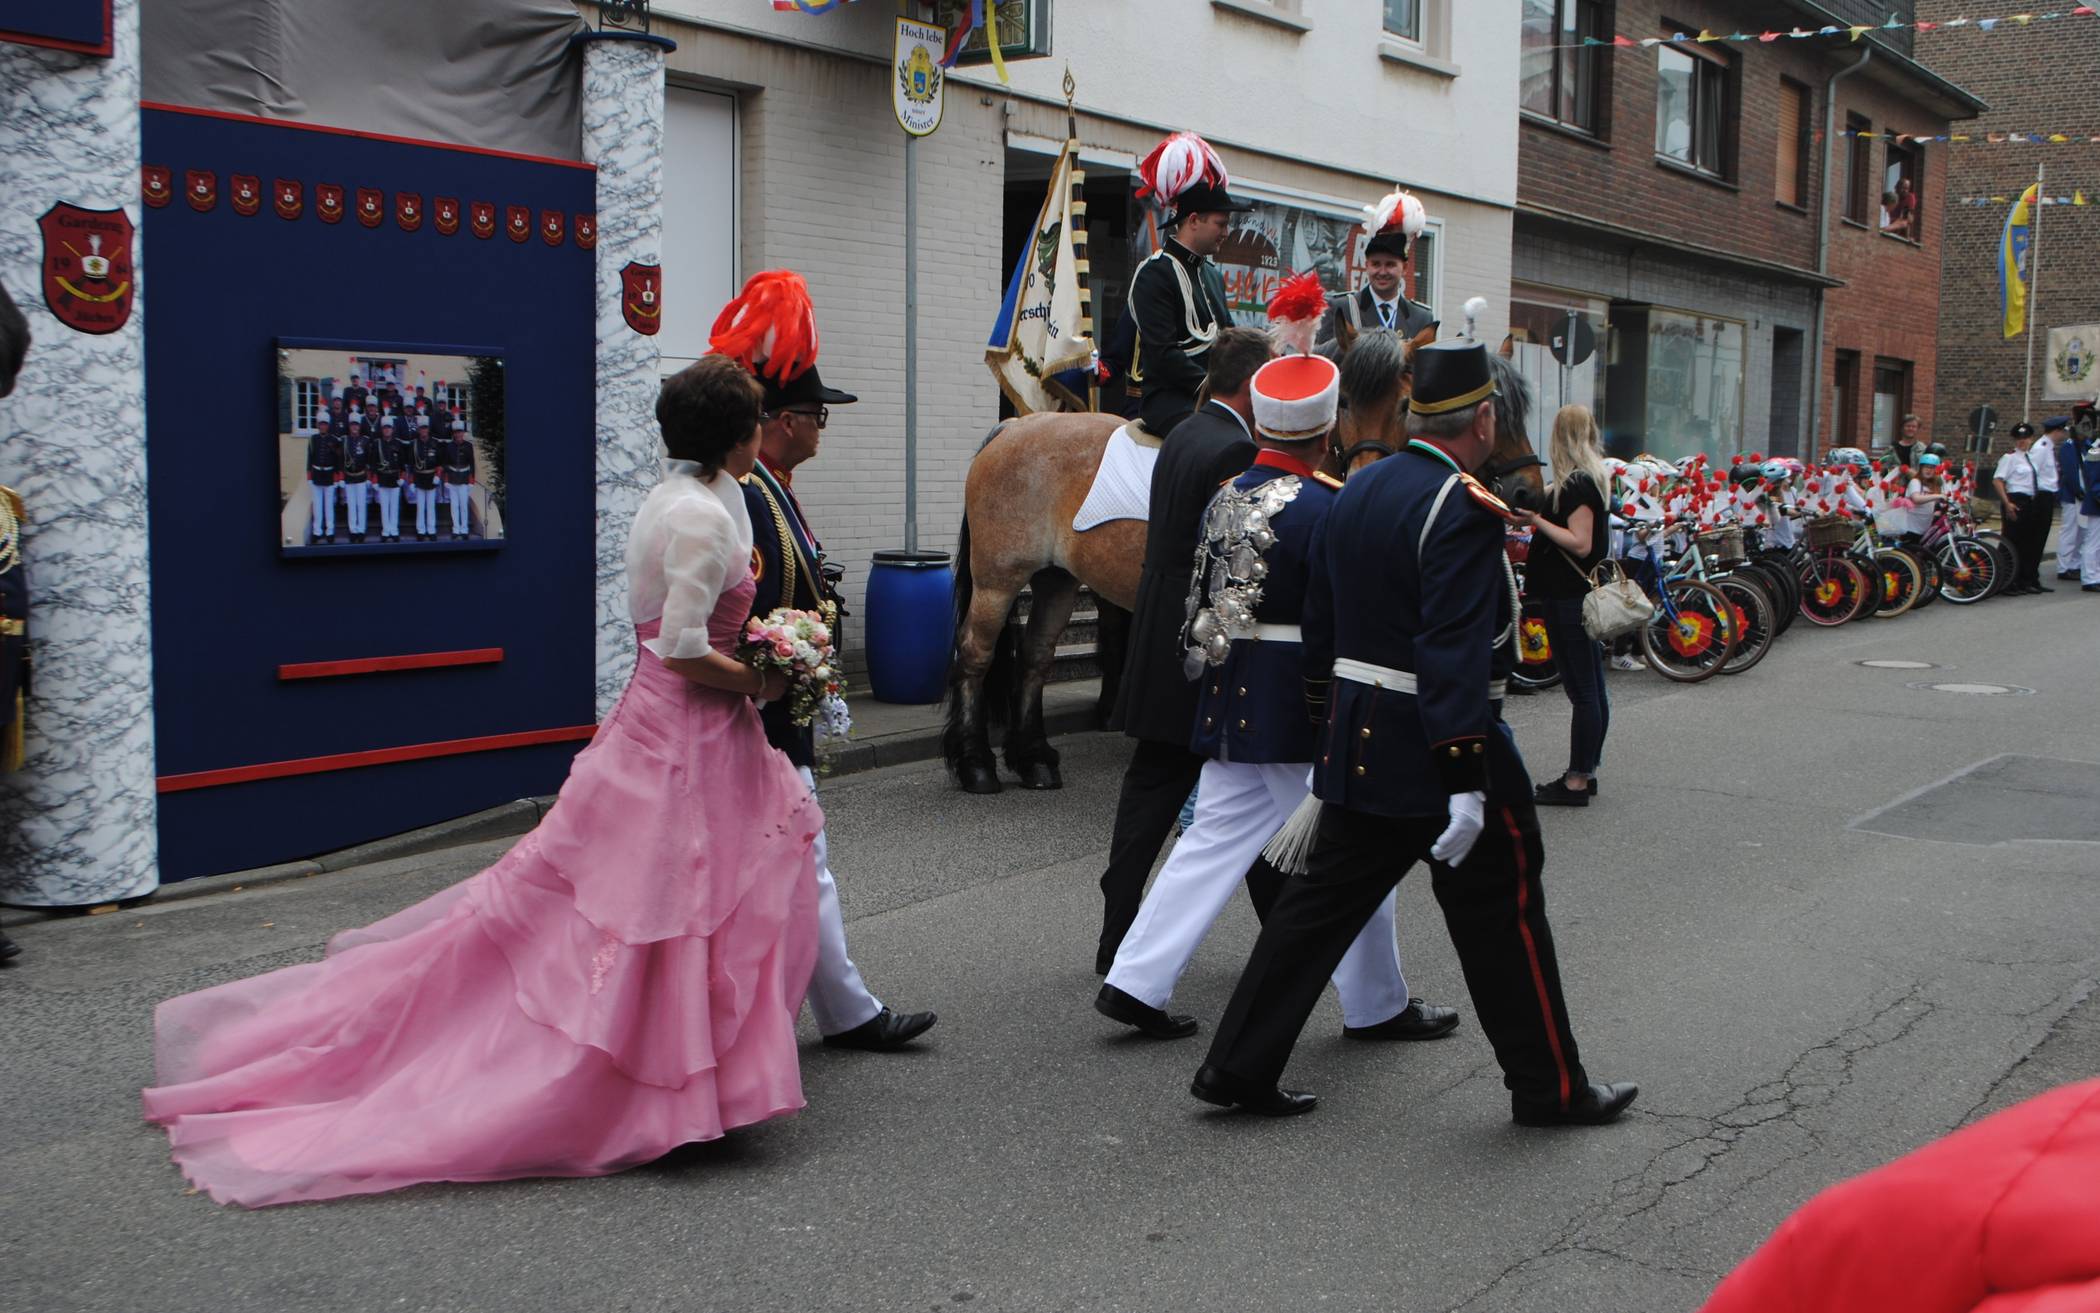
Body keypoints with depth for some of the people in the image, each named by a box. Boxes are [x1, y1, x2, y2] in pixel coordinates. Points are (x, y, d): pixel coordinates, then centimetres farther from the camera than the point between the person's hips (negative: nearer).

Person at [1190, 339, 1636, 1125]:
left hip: (1358, 743, 8)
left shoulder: (1357, 492, 8)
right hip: (1439, 748, -7)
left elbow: (1320, 626, 14)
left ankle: (1237, 1067, 14)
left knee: (1322, 902, 12)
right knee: (1502, 913, 7)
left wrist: (1329, 730, 22)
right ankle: (1550, 1087, 20)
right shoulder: (1463, 508, -17)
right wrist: (1466, 780, -25)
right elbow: (1454, 654, -25)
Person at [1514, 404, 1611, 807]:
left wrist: (1537, 519, -18)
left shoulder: (1576, 483, -15)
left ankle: (1576, 782, -2)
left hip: (1568, 599, -10)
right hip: (1584, 594, 10)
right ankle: (1584, 773, 22)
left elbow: (1580, 544, -21)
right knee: (1592, 689, 13)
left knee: (1582, 690, -6)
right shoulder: (1591, 479, 14)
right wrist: (1534, 517, 8)